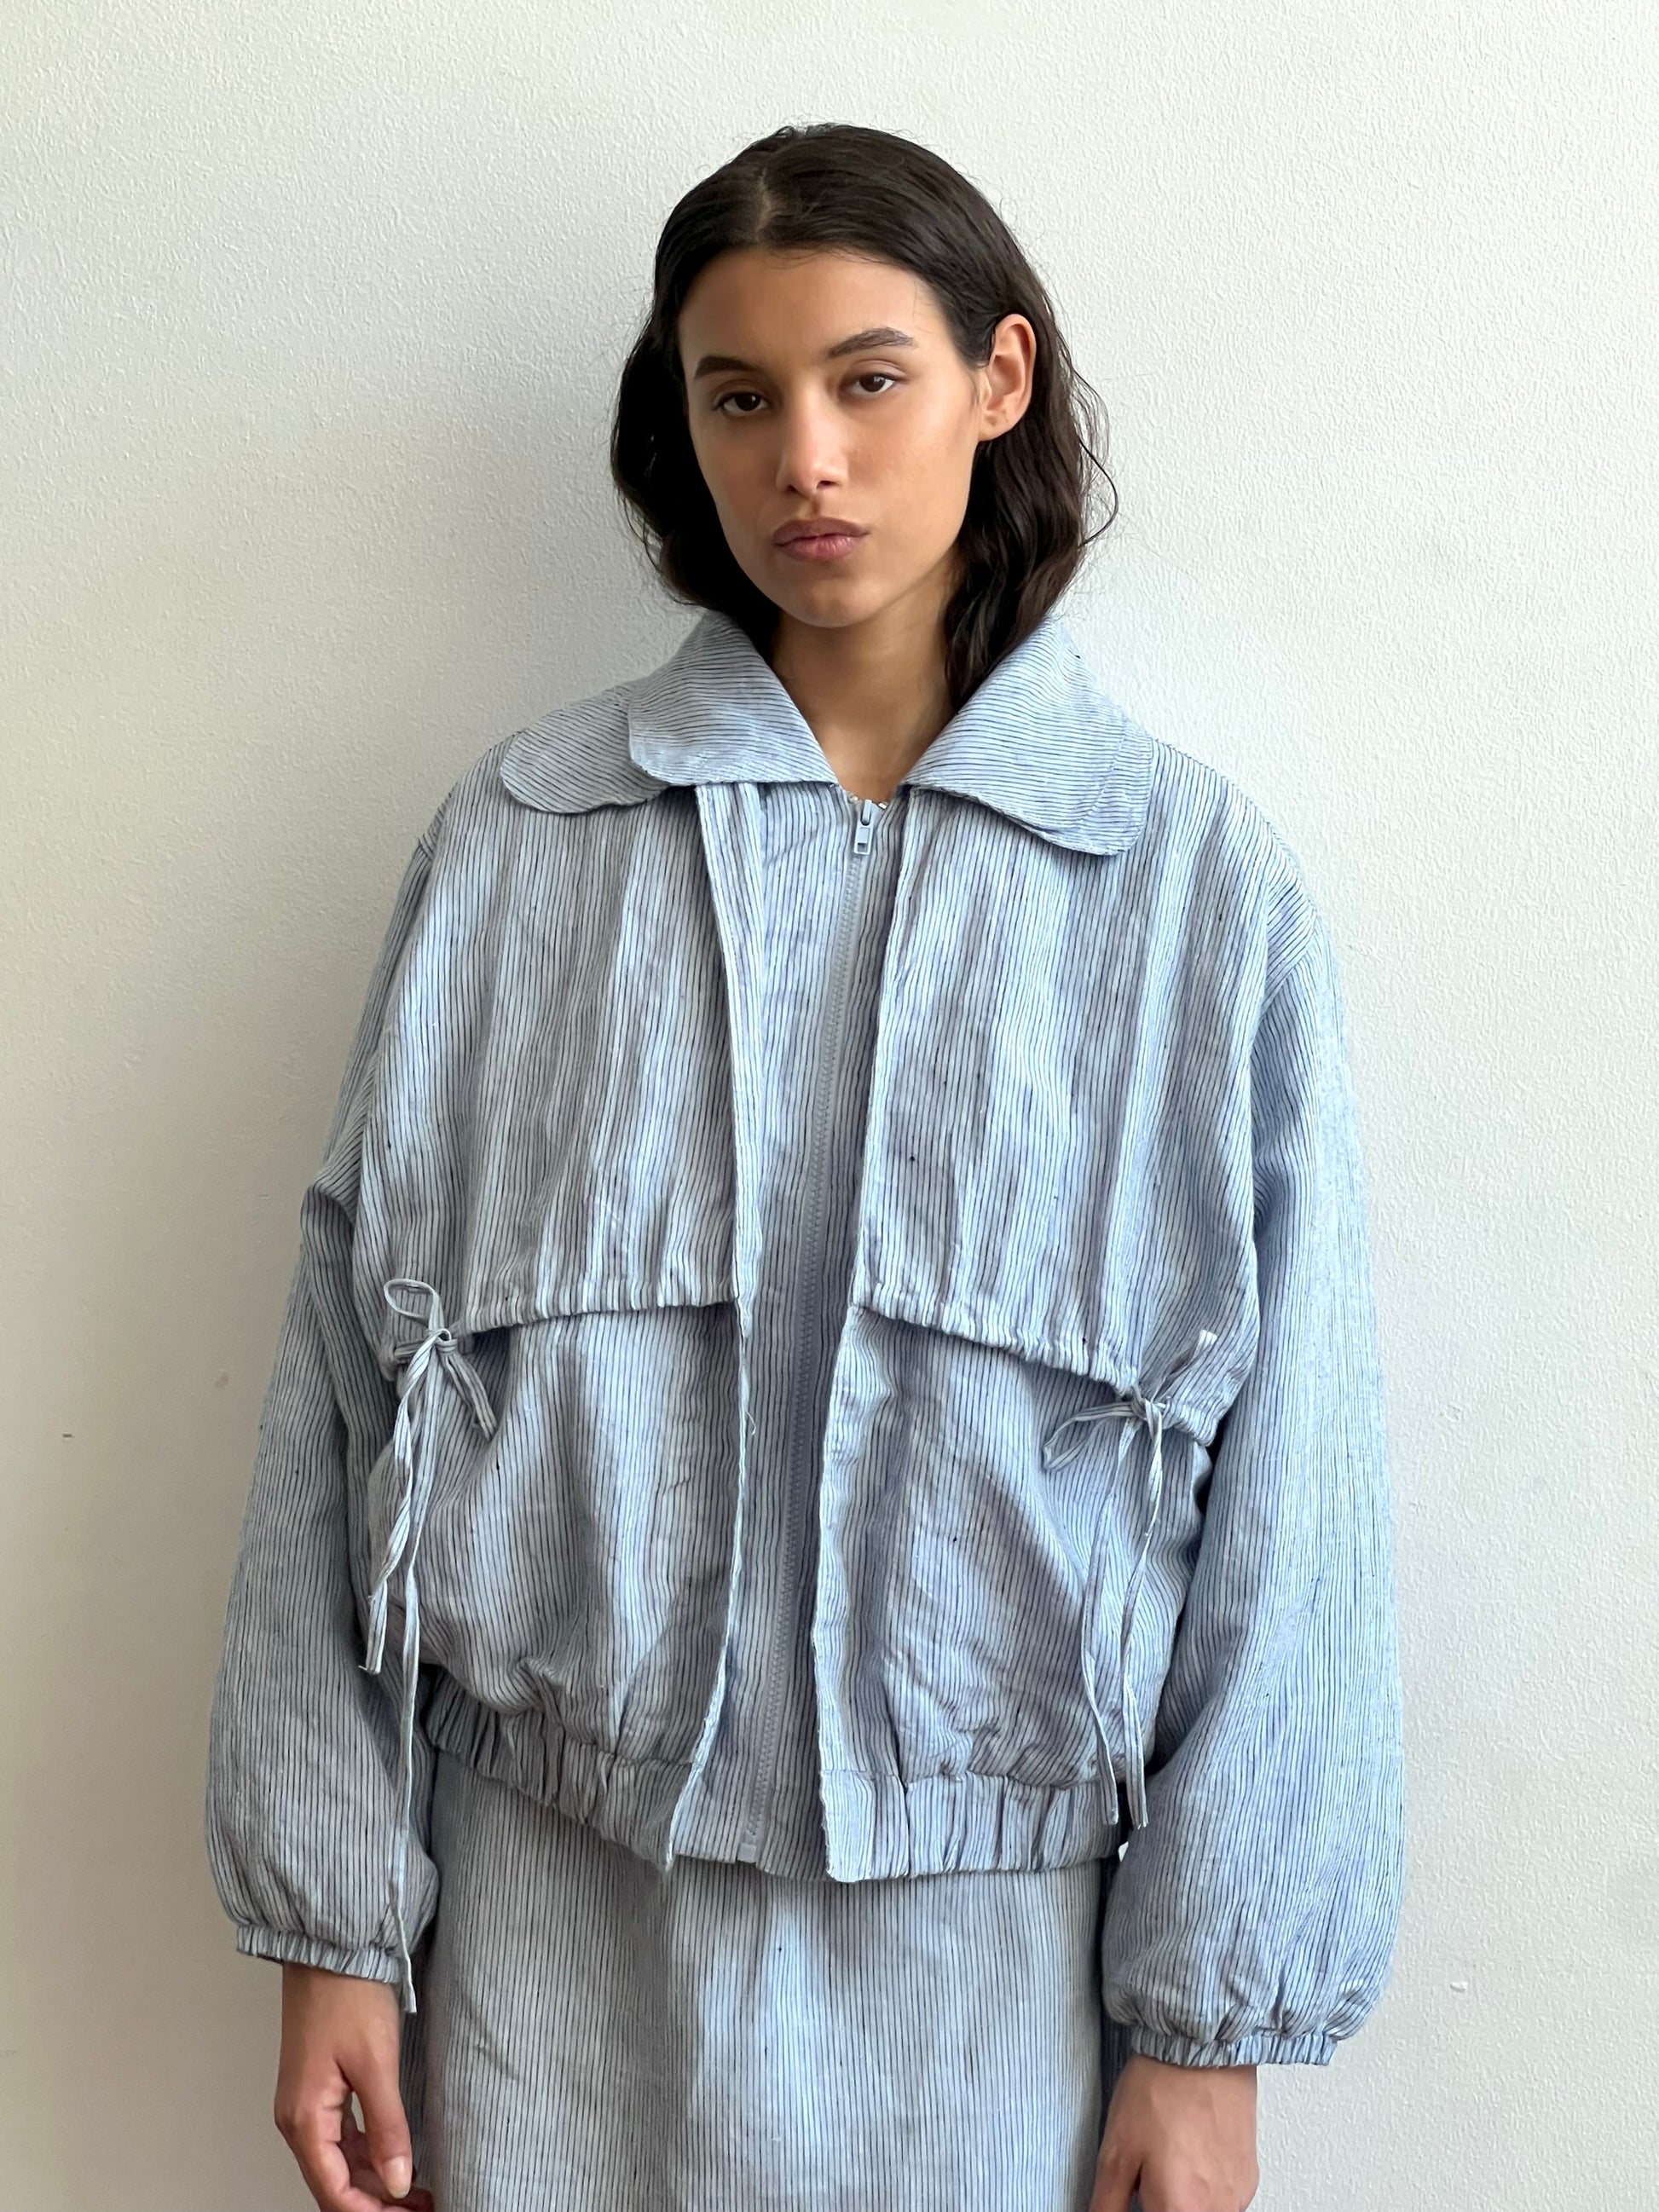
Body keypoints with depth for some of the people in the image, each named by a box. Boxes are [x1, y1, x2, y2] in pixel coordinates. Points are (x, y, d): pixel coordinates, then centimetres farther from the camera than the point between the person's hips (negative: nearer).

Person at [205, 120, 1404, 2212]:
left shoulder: (1200, 883, -4)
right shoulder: (520, 839, -2)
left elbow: (1285, 1491, -4)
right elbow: (353, 1376, -1)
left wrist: (1207, 2031, -3)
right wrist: (335, 1921, -1)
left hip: (1001, 1937, 0)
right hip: (559, 1903, 1)